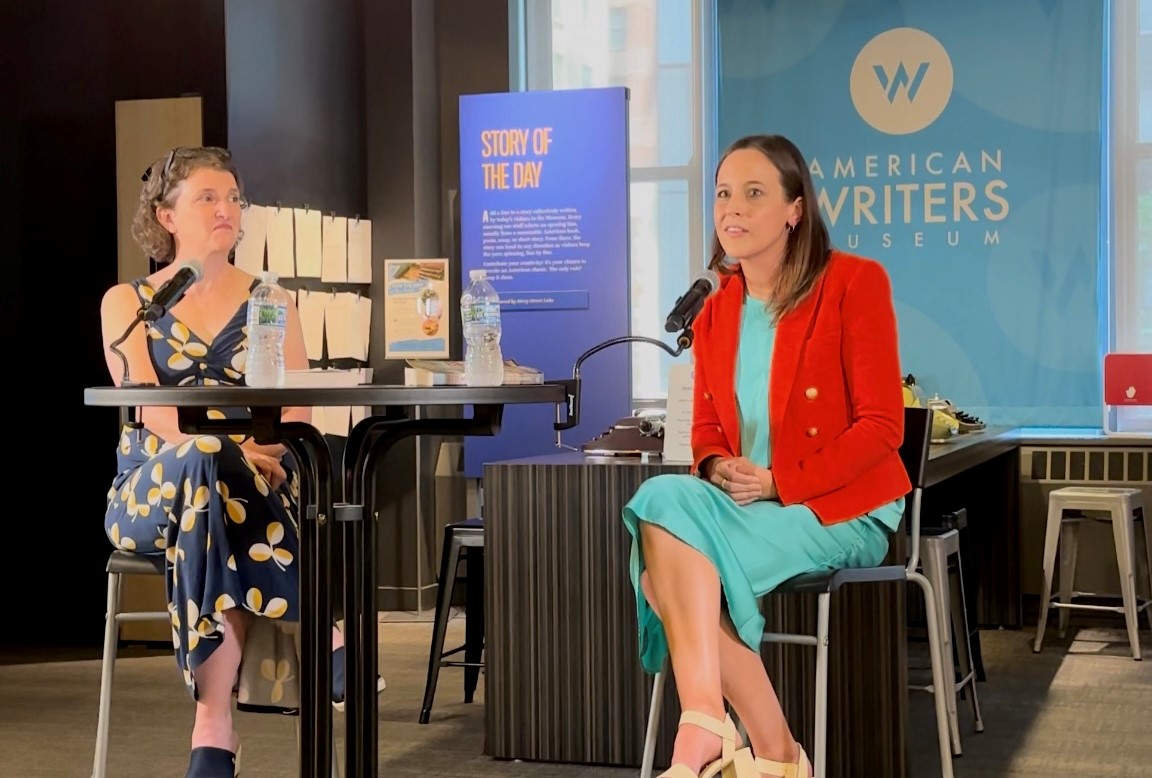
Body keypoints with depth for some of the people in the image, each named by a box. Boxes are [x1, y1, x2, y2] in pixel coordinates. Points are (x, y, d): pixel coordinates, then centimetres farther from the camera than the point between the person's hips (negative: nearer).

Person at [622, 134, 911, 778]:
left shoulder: (854, 282, -6)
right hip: (743, 507, 6)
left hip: (838, 511, -6)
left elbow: (882, 427, -11)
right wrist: (716, 468, -10)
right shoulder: (716, 312, 13)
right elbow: (707, 427, 15)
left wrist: (778, 481, -19)